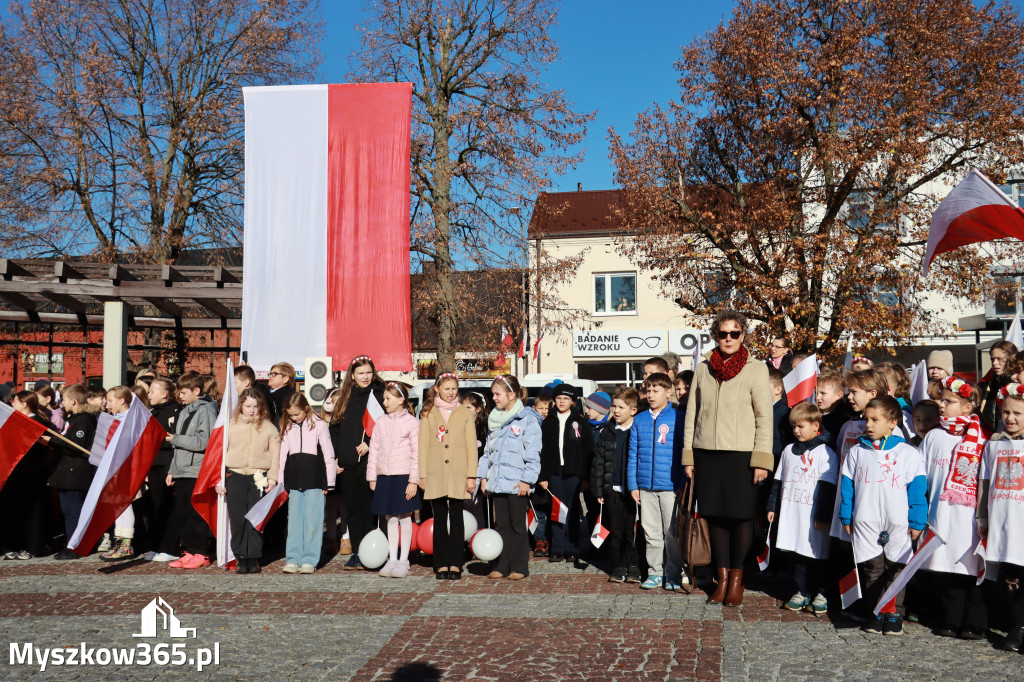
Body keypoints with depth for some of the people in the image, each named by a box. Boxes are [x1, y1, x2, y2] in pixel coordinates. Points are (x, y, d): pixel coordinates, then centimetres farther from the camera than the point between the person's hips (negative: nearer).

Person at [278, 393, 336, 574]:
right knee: (294, 521, 5)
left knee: (313, 522, -2)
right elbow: (282, 455, 15)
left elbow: (328, 455, 0)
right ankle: (292, 559, 10)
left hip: (314, 481, -4)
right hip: (294, 482, 4)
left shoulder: (319, 425, -1)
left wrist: (328, 482, -1)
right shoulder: (287, 428, 11)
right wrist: (281, 482, 11)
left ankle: (309, 560, 5)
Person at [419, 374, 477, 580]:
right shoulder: (428, 414, 10)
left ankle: (455, 564, 6)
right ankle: (441, 564, 9)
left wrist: (471, 476, -2)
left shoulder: (466, 414, 8)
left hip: (458, 475, -1)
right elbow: (423, 446, 8)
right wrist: (422, 475, 1)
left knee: (456, 518, 1)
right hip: (436, 475, 1)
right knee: (439, 519, 3)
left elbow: (472, 447, 5)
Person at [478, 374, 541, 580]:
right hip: (497, 483, 6)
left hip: (517, 484, -6)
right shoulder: (495, 420, 14)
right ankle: (502, 566, 18)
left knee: (517, 526, 3)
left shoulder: (527, 420, -7)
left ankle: (519, 567, 12)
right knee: (502, 525, 11)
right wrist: (483, 475, 12)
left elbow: (532, 454, -10)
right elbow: (487, 450, 18)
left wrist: (527, 480, -15)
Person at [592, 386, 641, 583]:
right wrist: (598, 490, 6)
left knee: (632, 530, 1)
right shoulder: (606, 432, 9)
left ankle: (633, 567, 14)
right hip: (613, 489, 3)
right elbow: (598, 461, 11)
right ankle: (618, 567, 18)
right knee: (616, 530, 8)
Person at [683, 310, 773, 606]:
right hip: (707, 454, 3)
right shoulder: (703, 369, 10)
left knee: (741, 516, 1)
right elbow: (692, 414, 12)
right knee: (715, 515, 5)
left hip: (741, 455, -3)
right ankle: (722, 578, 16)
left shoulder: (756, 369, 1)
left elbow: (764, 418, -1)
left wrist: (761, 460, -8)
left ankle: (736, 579, 15)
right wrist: (688, 457, 8)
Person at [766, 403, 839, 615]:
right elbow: (778, 481, 19)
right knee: (797, 554, 11)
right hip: (791, 513, 6)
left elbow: (827, 487, -9)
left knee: (816, 555, 0)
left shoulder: (825, 453, -6)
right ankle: (802, 592, 21)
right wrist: (772, 507, 16)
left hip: (813, 516, -6)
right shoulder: (789, 451, 13)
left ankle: (821, 594, 14)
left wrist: (822, 516, -13)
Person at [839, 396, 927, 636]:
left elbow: (917, 490, 0)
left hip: (898, 526, -2)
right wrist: (846, 518, 7)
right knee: (872, 570, 5)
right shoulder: (857, 452, 6)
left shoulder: (908, 454, 0)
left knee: (895, 570, 5)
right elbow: (846, 486, 10)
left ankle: (895, 614, 17)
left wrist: (916, 523, -3)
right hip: (865, 525, 2)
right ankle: (876, 614, 16)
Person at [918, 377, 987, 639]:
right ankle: (951, 620, 19)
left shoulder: (981, 439, 0)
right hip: (941, 515, 3)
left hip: (970, 516, -3)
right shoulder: (933, 437, 9)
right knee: (944, 569, 6)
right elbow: (920, 477, 12)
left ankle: (975, 623, 15)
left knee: (971, 568, 1)